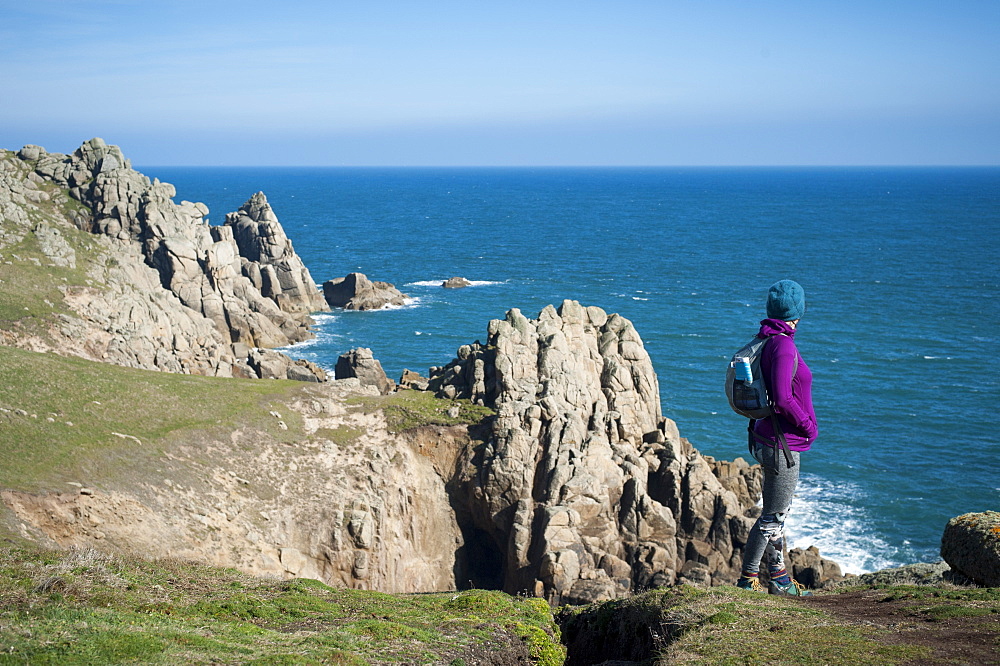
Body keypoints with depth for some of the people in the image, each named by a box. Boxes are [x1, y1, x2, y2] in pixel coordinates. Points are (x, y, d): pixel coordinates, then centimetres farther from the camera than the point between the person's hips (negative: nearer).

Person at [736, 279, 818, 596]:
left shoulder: (765, 341, 8)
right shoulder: (783, 345, -20)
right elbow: (783, 399, -26)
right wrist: (808, 426, -12)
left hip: (767, 437, 10)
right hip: (783, 444, -10)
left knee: (778, 513, 18)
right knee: (773, 517, 0)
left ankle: (779, 578, 29)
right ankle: (747, 579, 7)